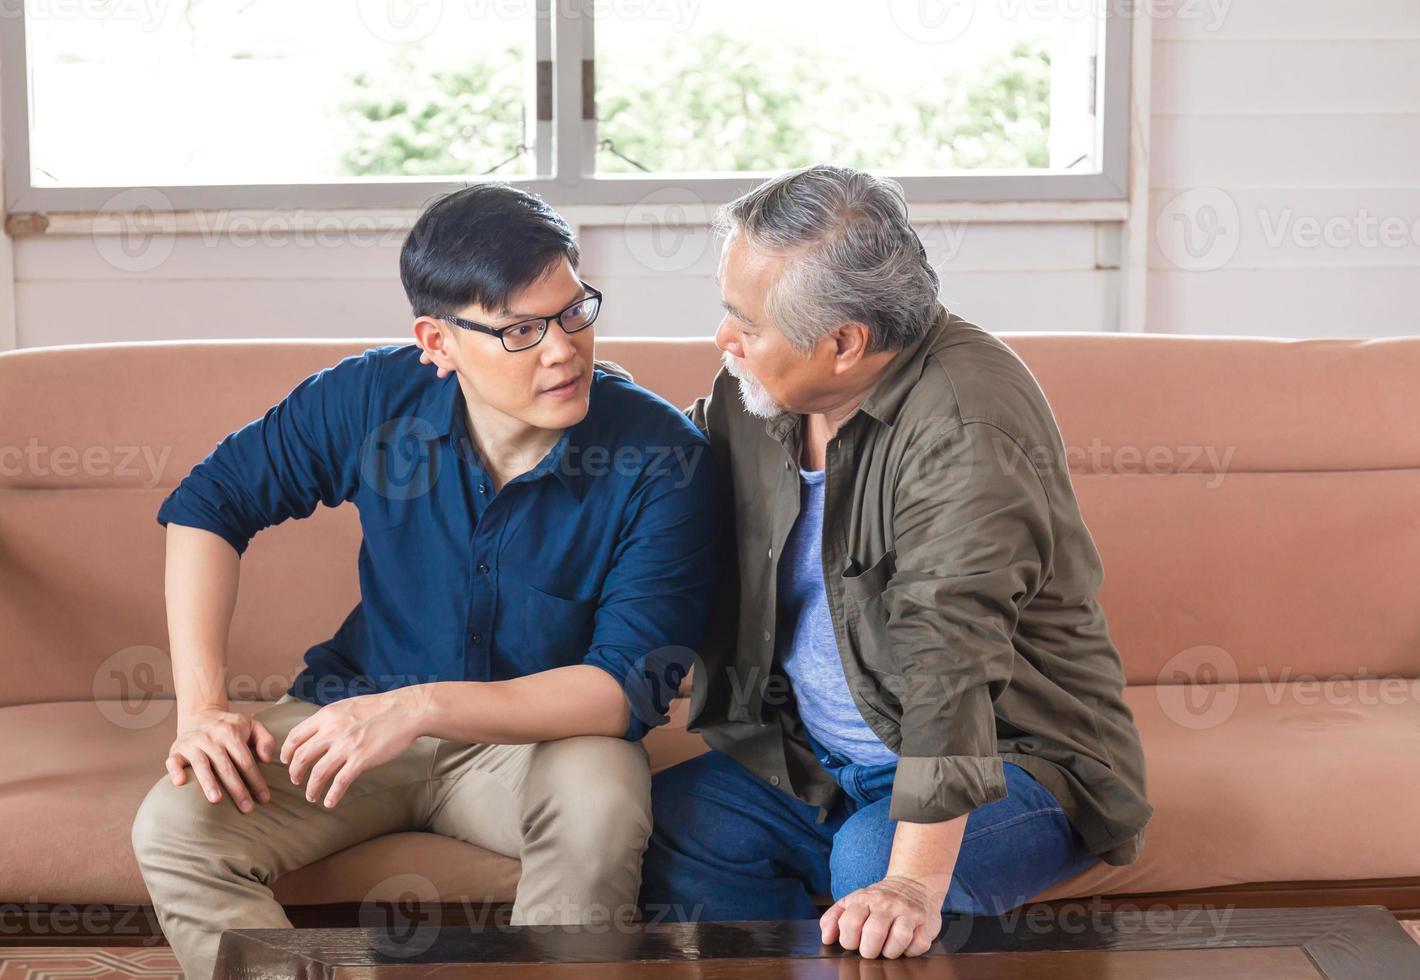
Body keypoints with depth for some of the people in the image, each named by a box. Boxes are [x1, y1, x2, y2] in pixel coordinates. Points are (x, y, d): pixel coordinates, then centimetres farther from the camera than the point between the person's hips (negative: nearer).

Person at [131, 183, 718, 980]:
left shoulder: (664, 459, -20)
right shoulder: (371, 399, -11)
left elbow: (633, 687, -23)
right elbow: (207, 503, 1)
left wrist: (422, 707, -33)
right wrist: (202, 704, -10)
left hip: (544, 734, -2)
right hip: (361, 708, 3)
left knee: (600, 807, -36)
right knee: (175, 830, -20)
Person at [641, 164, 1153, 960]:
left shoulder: (966, 426, -26)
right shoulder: (761, 389, 0)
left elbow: (949, 648, -35)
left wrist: (913, 881, -42)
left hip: (1007, 757, -8)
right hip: (812, 759, 8)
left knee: (871, 861, -35)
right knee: (659, 822, -11)